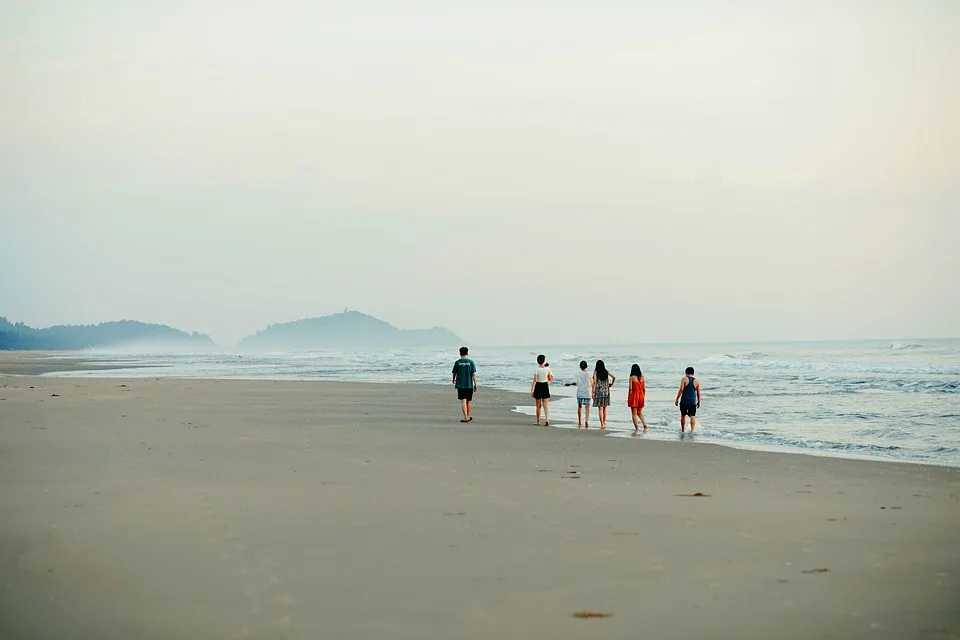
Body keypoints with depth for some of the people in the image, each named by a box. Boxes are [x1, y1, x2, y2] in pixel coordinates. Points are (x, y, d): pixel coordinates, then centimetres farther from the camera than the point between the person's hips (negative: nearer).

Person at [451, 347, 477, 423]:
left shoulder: (457, 362, -2)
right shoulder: (471, 362, -2)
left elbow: (454, 373, 5)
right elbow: (474, 374, -5)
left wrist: (454, 380, 27)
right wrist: (475, 384, 0)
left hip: (460, 385, -1)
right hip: (469, 385, 1)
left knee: (463, 401, -6)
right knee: (468, 401, 15)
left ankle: (466, 417, -18)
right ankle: (468, 416, 29)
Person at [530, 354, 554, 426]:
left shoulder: (537, 369, -10)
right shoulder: (547, 369, -4)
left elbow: (535, 380, -13)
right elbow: (550, 379, 4)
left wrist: (532, 390, -12)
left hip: (538, 386, -1)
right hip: (545, 386, 1)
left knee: (538, 405, 10)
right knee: (546, 405, 1)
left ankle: (538, 422, 16)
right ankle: (547, 419, -20)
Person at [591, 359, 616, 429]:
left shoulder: (596, 372, -5)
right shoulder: (606, 372, 5)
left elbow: (594, 382, -12)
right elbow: (614, 377, -2)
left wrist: (593, 392, -9)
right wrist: (611, 384, 14)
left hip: (599, 391, -4)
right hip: (606, 391, 4)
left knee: (600, 408, -2)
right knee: (604, 408, 15)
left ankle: (602, 424, -8)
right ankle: (604, 423, 22)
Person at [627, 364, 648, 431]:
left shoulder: (632, 377, -10)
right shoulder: (642, 377, 3)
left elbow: (630, 389, -11)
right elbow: (644, 389, 6)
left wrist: (628, 398, -2)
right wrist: (644, 398, 16)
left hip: (634, 396, -5)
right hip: (641, 395, 5)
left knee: (634, 414, 3)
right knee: (640, 413, 18)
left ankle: (636, 428, -1)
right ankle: (645, 424, 1)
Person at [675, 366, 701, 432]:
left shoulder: (684, 379, -3)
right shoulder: (697, 381, 4)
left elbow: (681, 390, -11)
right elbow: (698, 393, 5)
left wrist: (677, 399, -6)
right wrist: (699, 402, 16)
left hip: (684, 401, -1)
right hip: (693, 401, 1)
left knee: (683, 415, 14)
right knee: (693, 416, -3)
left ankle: (683, 430, 26)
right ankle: (692, 430, -20)